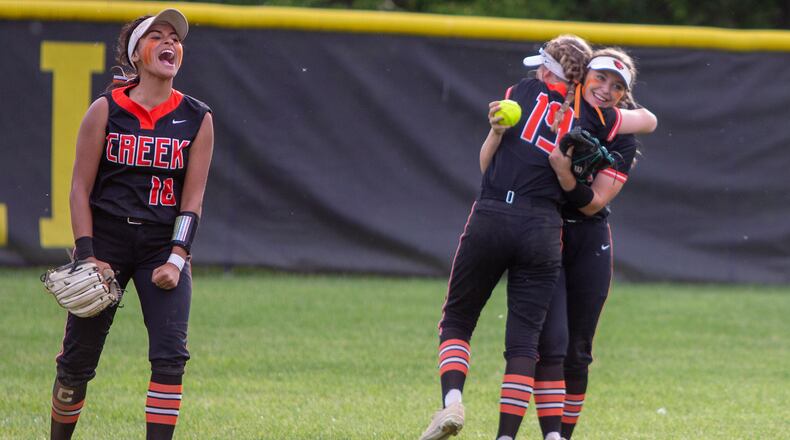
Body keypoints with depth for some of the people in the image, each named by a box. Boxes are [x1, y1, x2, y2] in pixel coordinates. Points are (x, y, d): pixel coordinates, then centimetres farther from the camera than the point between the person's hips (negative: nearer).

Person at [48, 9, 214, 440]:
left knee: (170, 355, -12)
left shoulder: (197, 119, 2)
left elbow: (192, 198, 1)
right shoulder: (106, 110, -3)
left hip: (164, 246, 1)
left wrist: (177, 259, -10)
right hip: (106, 241, -1)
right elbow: (80, 188, -2)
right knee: (78, 359, 2)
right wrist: (87, 255, -11)